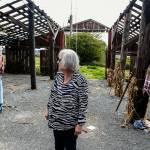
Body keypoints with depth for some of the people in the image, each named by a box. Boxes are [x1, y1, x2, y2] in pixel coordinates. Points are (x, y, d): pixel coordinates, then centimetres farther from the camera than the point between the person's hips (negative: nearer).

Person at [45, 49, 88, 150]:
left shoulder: (80, 80, -21)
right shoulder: (58, 75, -2)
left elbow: (83, 104, -18)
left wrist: (80, 123, -16)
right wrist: (48, 110, 14)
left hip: (70, 124, -5)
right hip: (56, 121, 6)